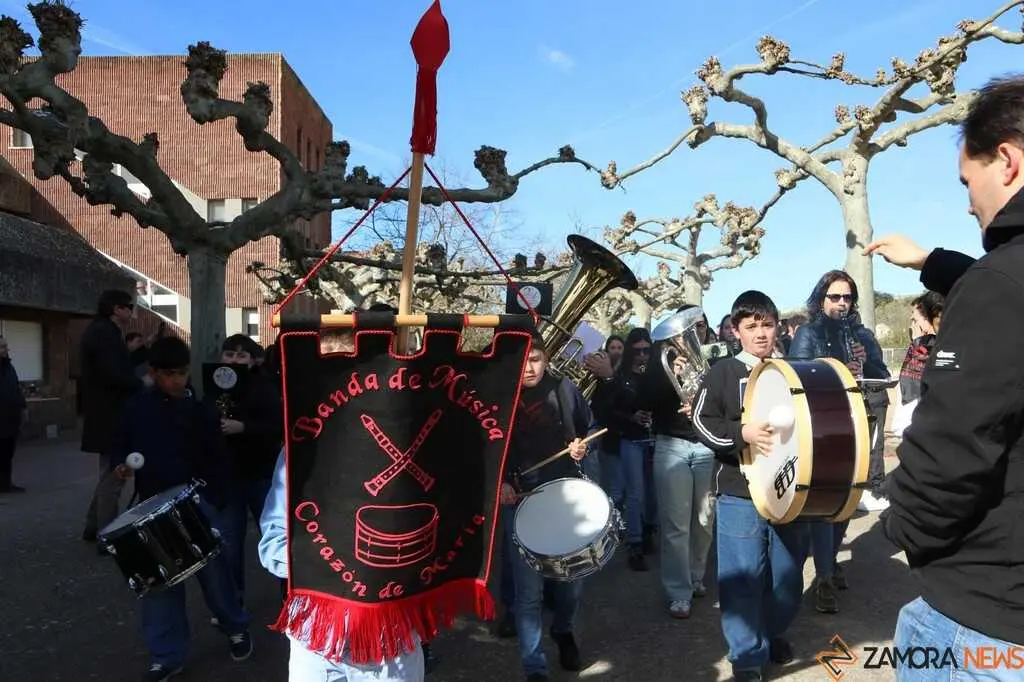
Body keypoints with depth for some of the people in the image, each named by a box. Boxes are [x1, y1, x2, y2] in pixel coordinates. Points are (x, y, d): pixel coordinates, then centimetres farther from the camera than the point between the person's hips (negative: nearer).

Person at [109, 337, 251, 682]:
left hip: (196, 503, -2)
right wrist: (119, 465, -7)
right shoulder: (136, 408, 1)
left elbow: (217, 459, -1)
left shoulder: (200, 411, -4)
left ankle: (236, 627, 31)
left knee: (213, 571, 7)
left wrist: (214, 501, -9)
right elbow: (119, 444, 14)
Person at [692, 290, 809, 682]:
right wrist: (742, 433, -23)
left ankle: (775, 634, 38)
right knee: (742, 577, 2)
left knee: (787, 573, 15)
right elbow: (702, 421, -8)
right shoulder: (723, 372, -1)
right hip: (740, 494, -3)